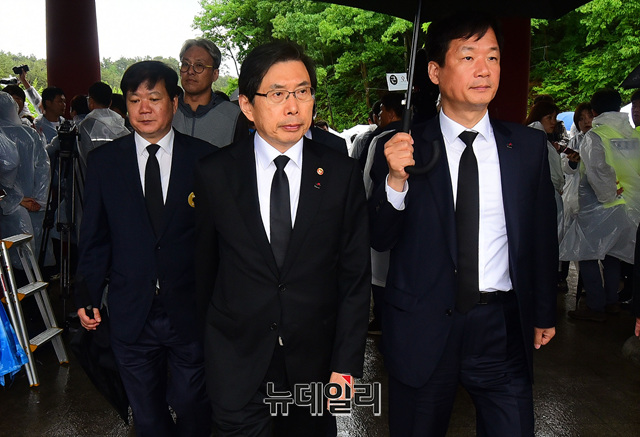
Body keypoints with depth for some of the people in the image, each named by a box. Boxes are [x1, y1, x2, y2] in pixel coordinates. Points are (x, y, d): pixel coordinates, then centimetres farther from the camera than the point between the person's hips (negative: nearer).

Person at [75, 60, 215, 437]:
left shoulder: (204, 158, -5)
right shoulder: (103, 161, 1)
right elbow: (94, 236, 6)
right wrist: (88, 295, 1)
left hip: (191, 311, -1)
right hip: (131, 315, 2)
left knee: (193, 406, 14)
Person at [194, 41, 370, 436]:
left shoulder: (342, 173, -5)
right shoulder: (214, 174, -5)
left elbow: (355, 276, -4)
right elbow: (203, 267, 4)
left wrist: (345, 366, -7)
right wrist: (210, 339, 11)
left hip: (314, 362, 1)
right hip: (236, 364, 0)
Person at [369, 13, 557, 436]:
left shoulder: (529, 146, 2)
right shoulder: (404, 148, -5)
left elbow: (543, 234, 10)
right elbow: (381, 240, -5)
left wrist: (544, 312, 16)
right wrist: (396, 180, -22)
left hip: (502, 326, 2)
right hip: (422, 326, -1)